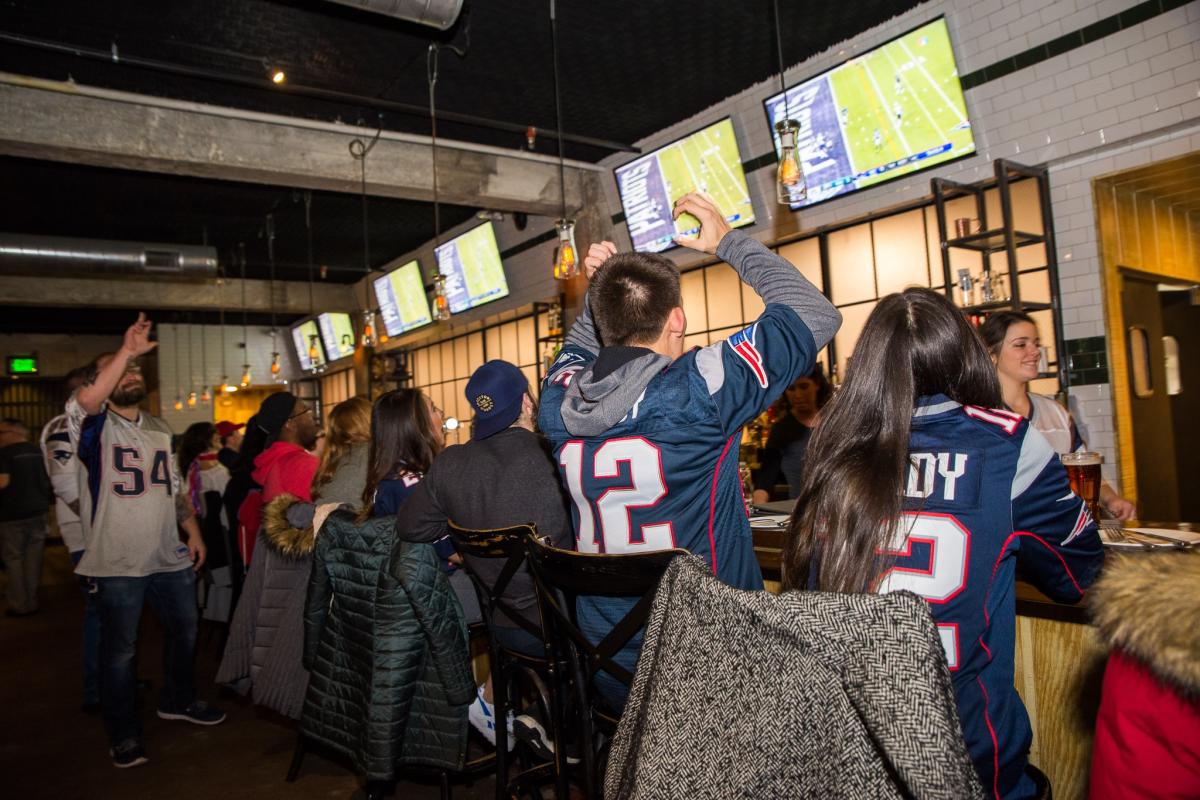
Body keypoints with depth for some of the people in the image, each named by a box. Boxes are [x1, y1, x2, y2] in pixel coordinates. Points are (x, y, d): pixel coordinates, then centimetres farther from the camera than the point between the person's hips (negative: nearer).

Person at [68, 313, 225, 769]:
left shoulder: (159, 430, 13)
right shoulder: (94, 425, -7)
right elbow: (86, 399, -32)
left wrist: (193, 531, 6)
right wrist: (127, 349, -32)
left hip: (171, 557, 6)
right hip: (118, 562, -6)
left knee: (184, 632, 19)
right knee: (120, 648, 6)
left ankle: (178, 700, 42)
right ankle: (123, 733, 24)